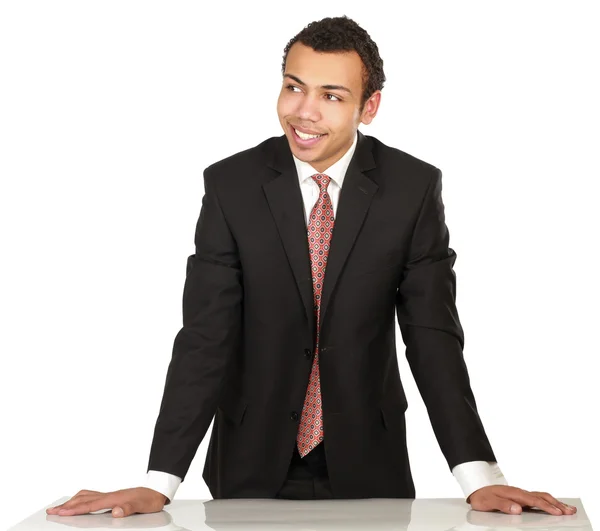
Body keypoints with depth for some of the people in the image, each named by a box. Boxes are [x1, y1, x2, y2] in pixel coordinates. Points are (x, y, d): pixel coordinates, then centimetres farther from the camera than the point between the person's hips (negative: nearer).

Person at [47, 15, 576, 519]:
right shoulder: (231, 185, -8)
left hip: (368, 468, 0)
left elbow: (434, 339, -9)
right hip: (252, 467, 0)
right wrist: (159, 483, -20)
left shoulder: (414, 187, -8)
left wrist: (480, 478, -20)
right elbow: (204, 338, -11)